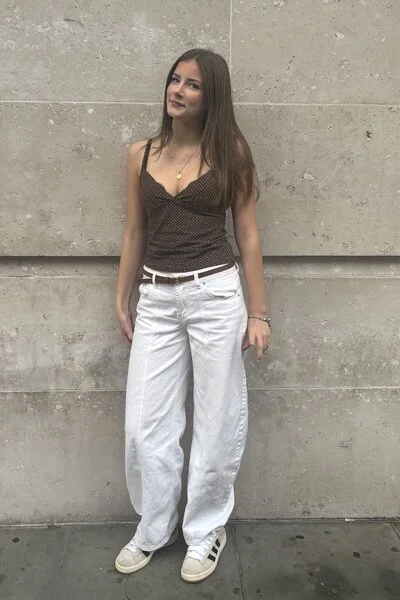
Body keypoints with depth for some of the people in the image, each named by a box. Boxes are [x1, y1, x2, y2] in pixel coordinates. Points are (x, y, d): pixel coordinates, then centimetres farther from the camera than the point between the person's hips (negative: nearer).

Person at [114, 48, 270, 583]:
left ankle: (206, 530, 30)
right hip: (156, 300, 3)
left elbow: (247, 233, 1)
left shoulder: (231, 151, 2)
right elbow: (135, 232, 13)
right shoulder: (140, 154, 9)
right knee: (144, 426, 6)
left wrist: (259, 312, -2)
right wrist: (122, 301, 12)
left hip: (216, 295, -2)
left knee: (216, 423, 7)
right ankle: (153, 528, 31)